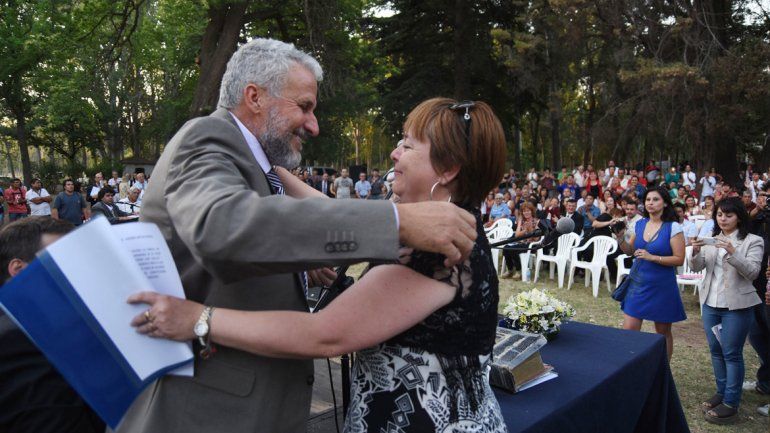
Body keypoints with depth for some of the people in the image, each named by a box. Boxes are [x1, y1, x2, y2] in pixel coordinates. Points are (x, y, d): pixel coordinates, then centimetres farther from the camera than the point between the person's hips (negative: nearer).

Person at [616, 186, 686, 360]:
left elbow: (679, 259, -13)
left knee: (663, 333, 12)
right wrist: (621, 239, -6)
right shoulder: (640, 224, 4)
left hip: (662, 286, -4)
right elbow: (631, 251, 13)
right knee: (628, 331, 1)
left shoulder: (673, 227, -11)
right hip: (638, 283, 4)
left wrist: (652, 257, -22)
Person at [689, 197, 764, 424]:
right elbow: (697, 268, 1)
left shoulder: (752, 241, -7)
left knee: (732, 354, -1)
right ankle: (721, 392, 29)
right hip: (710, 303, 5)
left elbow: (752, 272, -17)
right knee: (716, 351, 14)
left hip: (736, 306, -5)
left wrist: (733, 254, -32)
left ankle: (731, 404, 6)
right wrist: (696, 252, -20)